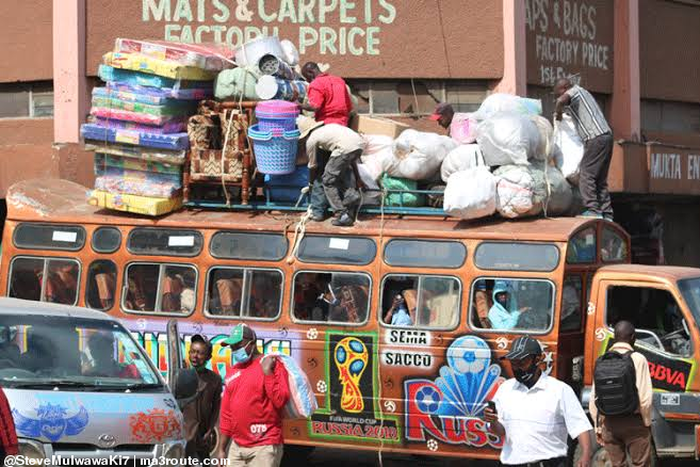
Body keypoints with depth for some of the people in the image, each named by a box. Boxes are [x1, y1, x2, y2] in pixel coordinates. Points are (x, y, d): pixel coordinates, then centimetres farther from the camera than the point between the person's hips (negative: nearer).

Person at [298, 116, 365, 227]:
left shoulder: (311, 140, 17)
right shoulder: (329, 127, 34)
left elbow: (313, 166, 28)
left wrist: (311, 183, 45)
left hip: (346, 148, -6)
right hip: (360, 143, 6)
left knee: (328, 181, 9)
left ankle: (342, 215, 3)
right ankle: (352, 192, 10)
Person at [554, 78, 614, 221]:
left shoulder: (576, 91, -2)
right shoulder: (584, 93, 26)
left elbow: (562, 100, -22)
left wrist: (558, 112, -4)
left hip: (596, 138, -10)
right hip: (606, 135, 10)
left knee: (586, 175, -10)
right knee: (600, 179, 10)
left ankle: (593, 210, -17)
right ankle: (606, 213, 7)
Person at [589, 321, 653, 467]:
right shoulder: (637, 359, -9)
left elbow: (593, 400, 5)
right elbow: (645, 398, -13)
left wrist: (598, 427, 14)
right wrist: (647, 422, 1)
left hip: (609, 423, 4)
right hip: (633, 422, -4)